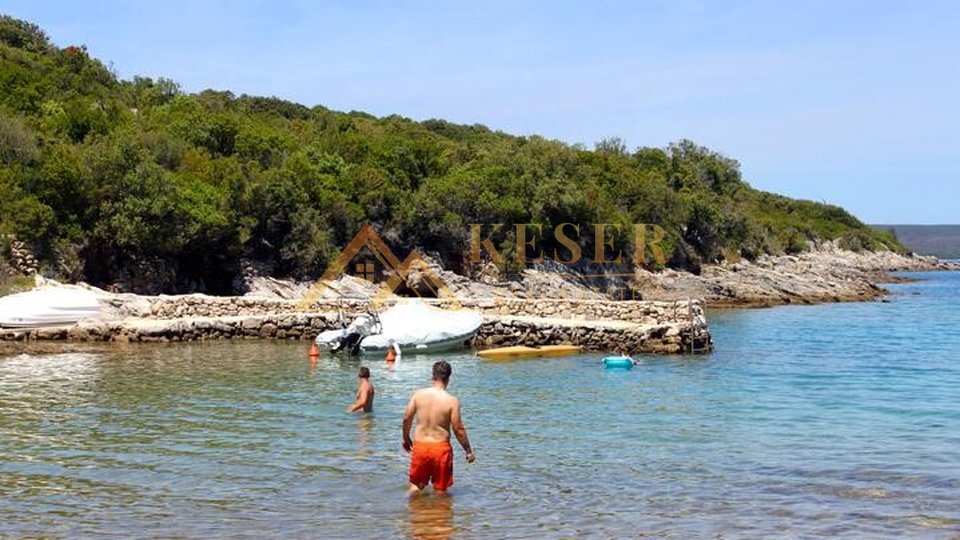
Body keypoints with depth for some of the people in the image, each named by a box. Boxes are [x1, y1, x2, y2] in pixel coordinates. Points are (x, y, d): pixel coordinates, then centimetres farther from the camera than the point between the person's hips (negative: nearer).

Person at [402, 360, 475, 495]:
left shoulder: (418, 394, -5)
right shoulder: (452, 401, -13)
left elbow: (407, 418, 1)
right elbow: (458, 429, -10)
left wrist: (406, 438, 18)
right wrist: (469, 451, 1)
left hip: (420, 446, 2)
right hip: (440, 447, -2)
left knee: (416, 485, 21)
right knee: (440, 489, 14)